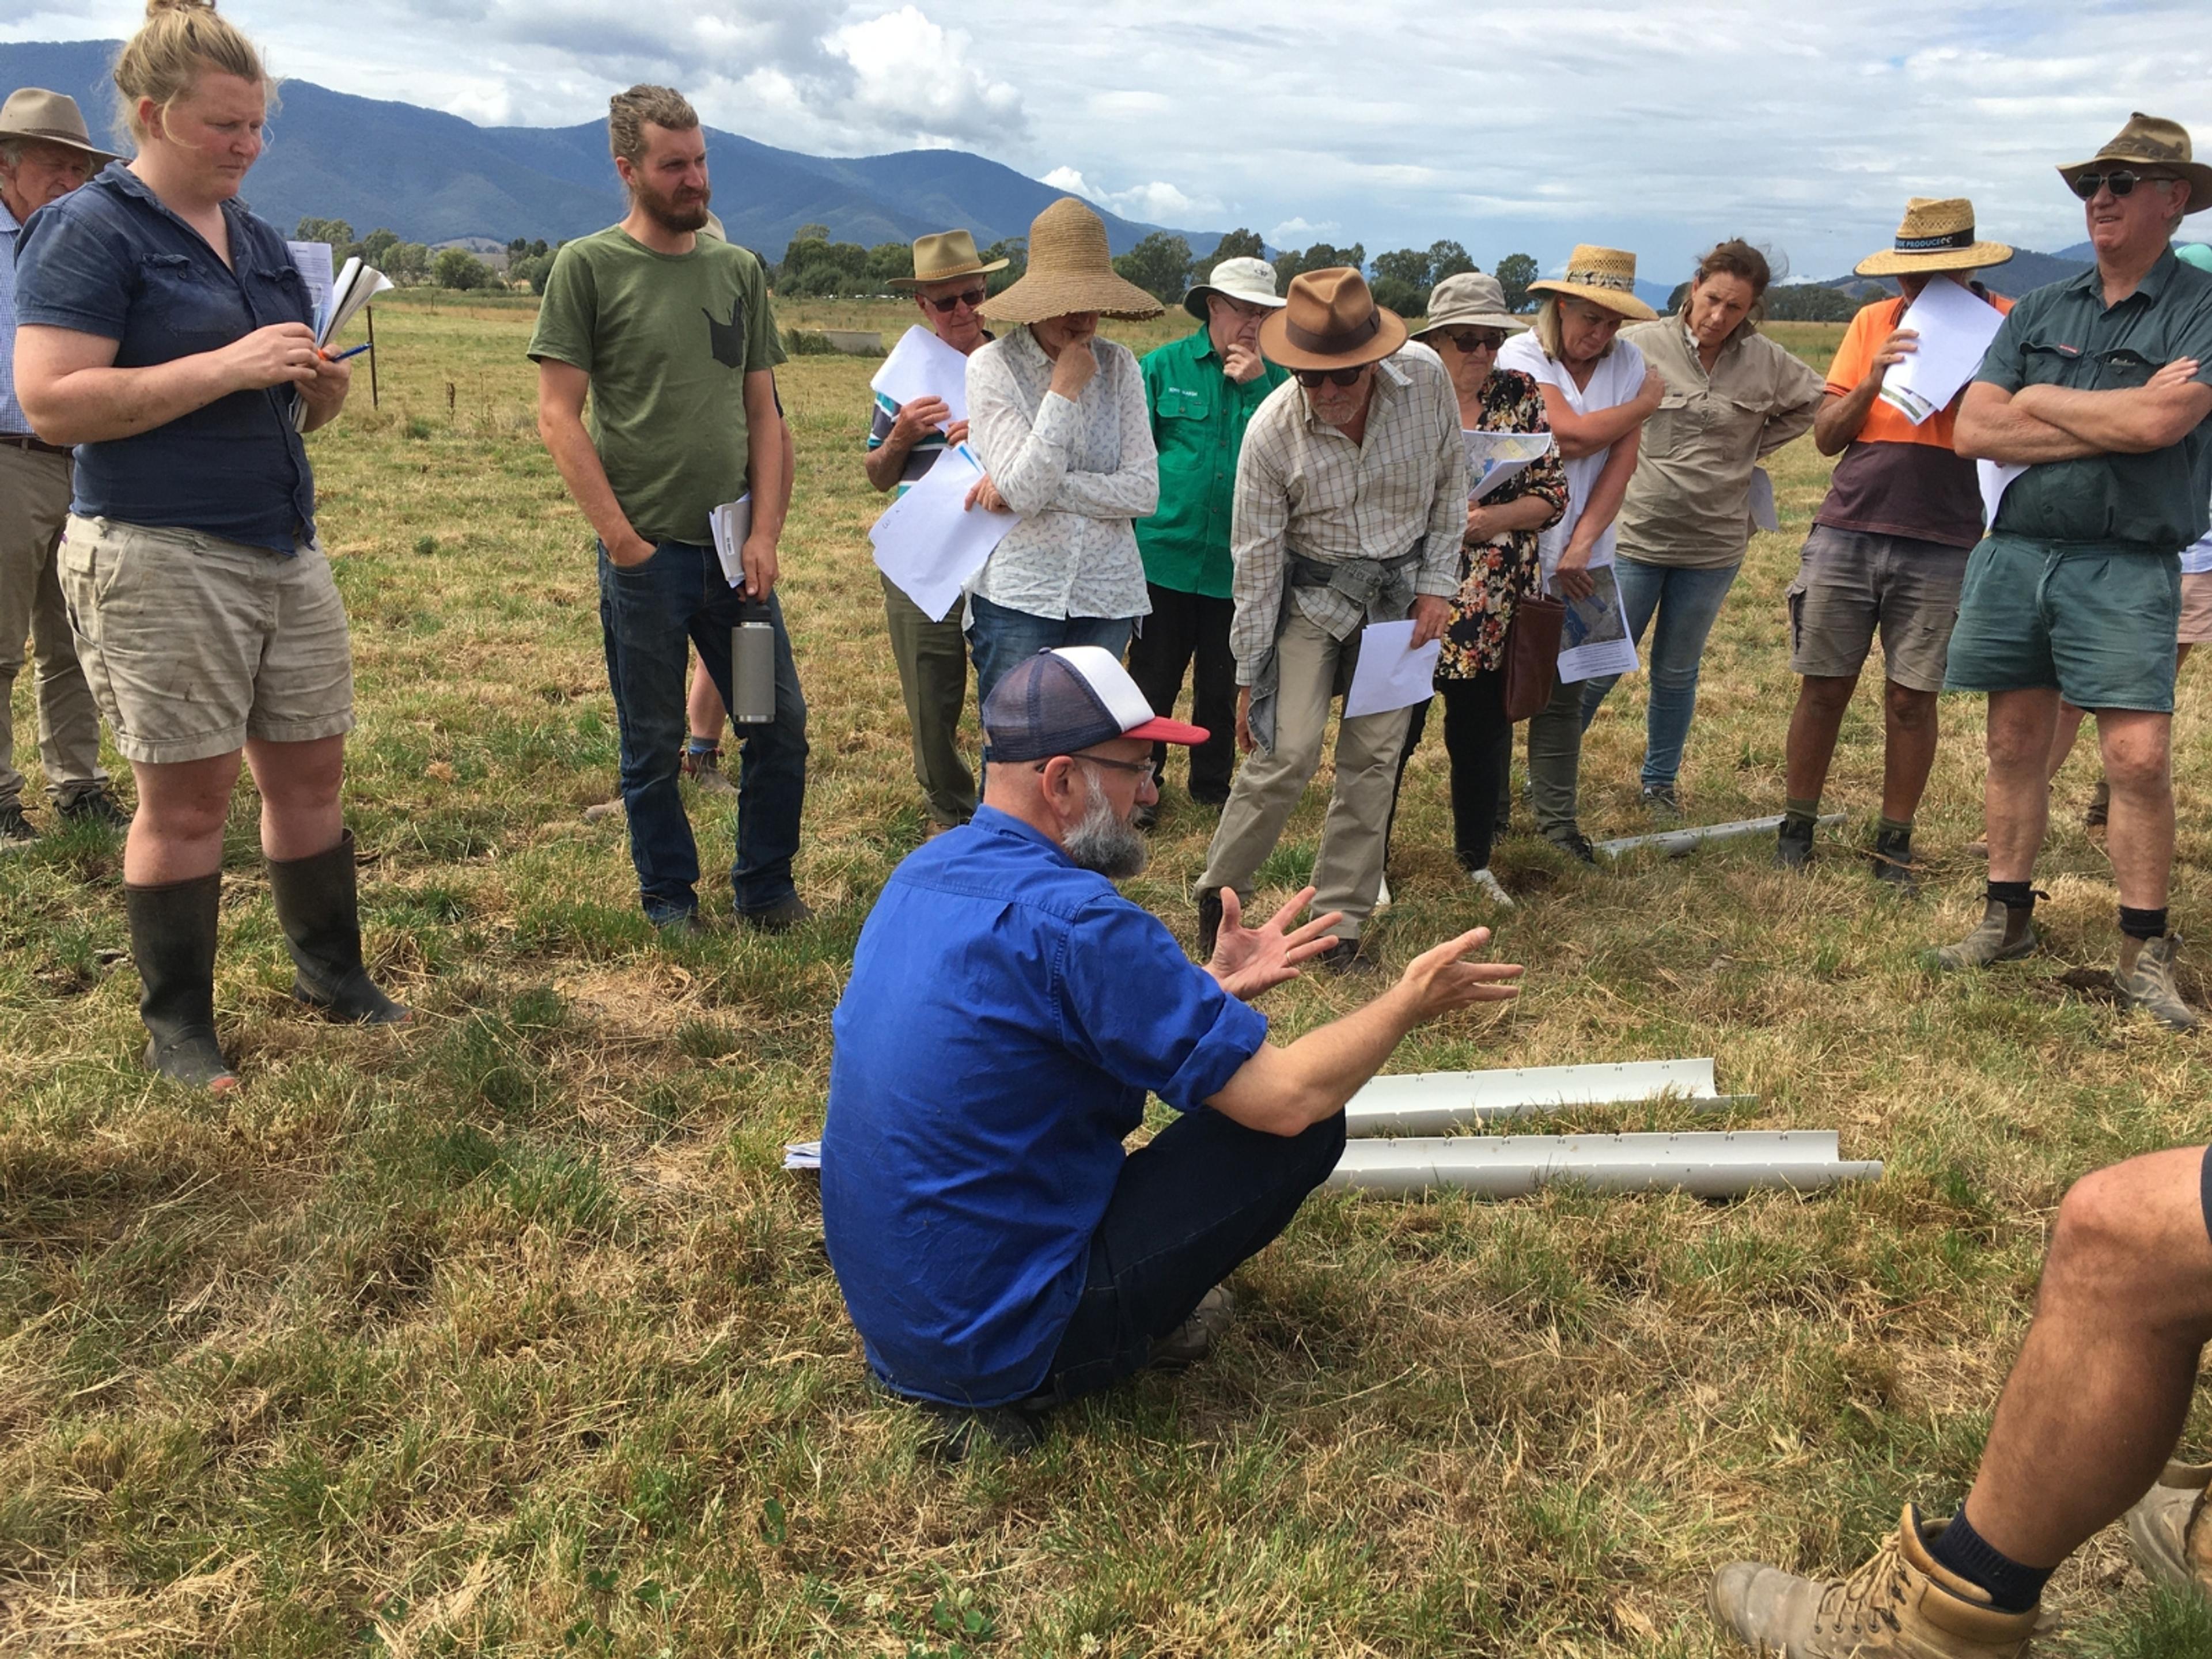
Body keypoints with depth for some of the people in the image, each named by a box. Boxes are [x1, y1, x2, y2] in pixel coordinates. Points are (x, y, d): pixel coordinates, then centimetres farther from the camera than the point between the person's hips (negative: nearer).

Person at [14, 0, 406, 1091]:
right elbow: (51, 404, -16)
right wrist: (227, 367, -21)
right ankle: (177, 1029, 14)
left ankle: (330, 971, 25)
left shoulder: (259, 241, 16)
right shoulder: (90, 233, -6)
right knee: (186, 795, 0)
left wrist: (320, 386, -2)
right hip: (158, 559, -7)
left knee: (308, 769, 10)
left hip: (286, 549, 7)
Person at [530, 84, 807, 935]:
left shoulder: (739, 269, 10)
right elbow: (557, 414, -6)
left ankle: (766, 888, 23)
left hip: (736, 551, 4)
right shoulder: (587, 267, -3)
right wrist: (621, 538, -12)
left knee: (781, 723, 6)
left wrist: (765, 534, -1)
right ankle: (669, 897, 24)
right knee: (655, 744, 7)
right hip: (646, 551, -4)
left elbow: (763, 413, 9)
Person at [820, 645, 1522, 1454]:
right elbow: (1286, 1097, -21)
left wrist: (1215, 986, 14)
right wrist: (1410, 1000, -4)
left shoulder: (926, 872, 3)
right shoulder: (1070, 917, -25)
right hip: (998, 1343, -9)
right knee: (1309, 1128, -7)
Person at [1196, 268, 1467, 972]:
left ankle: (1339, 924, 13)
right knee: (1288, 752, -12)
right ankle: (1219, 895, 9)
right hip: (1312, 594, -2)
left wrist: (1438, 585, -3)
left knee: (1374, 756, 3)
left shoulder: (1427, 378, -17)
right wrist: (1249, 676, -10)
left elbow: (1449, 483, 0)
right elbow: (1256, 558, -15)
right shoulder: (1272, 431, -22)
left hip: (1402, 594, 3)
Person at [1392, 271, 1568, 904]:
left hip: (1495, 608, 3)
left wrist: (1497, 518, -15)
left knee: (1483, 734, 12)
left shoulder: (1523, 397, 5)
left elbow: (1553, 493, 3)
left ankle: (1476, 862, 30)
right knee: (1393, 730, 3)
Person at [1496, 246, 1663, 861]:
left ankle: (1557, 820, 14)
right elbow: (1572, 436, -19)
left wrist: (1581, 544, -12)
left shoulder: (1627, 362, 6)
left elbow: (1621, 460, -2)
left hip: (1581, 554, 3)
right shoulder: (1522, 356, -7)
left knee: (1564, 690, 7)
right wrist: (1645, 403, -3)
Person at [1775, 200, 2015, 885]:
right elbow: (1826, 437, 7)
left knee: (1911, 699, 3)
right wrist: (1871, 381, -9)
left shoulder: (2008, 326, 2)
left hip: (1941, 548, -2)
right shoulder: (1872, 322, 9)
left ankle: (1895, 841, 16)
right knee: (1823, 688, 5)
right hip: (1845, 536, 2)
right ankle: (1796, 828, 18)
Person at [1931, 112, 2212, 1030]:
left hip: (2125, 567, -4)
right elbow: (1974, 430, -1)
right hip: (2014, 552, 4)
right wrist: (2114, 421, -9)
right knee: (2016, 744, 9)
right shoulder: (2038, 311, 12)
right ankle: (2008, 916, 21)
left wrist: (2038, 403, -6)